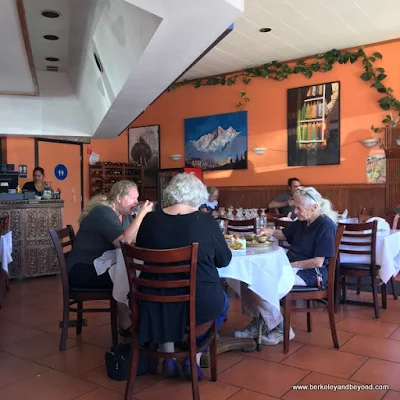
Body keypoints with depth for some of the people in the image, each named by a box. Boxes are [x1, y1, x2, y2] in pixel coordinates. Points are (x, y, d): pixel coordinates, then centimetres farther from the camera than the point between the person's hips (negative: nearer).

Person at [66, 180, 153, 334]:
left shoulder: (119, 214, 11)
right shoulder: (103, 212, -19)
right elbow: (123, 241, -33)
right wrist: (142, 214, -29)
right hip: (81, 270, -9)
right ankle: (125, 325, -10)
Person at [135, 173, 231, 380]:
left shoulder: (149, 220, -5)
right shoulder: (206, 221, -11)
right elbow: (224, 260, 2)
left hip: (157, 301, 3)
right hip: (200, 301, -2)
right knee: (222, 302, 30)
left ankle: (168, 359, 29)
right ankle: (193, 360, 24)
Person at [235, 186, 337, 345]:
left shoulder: (326, 225, -16)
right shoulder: (302, 221, 9)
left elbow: (318, 262, -21)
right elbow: (284, 234, 26)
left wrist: (290, 265, -17)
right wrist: (271, 232, 3)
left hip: (310, 273, -9)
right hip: (291, 266, 9)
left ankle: (281, 329, -4)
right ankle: (256, 323, 7)